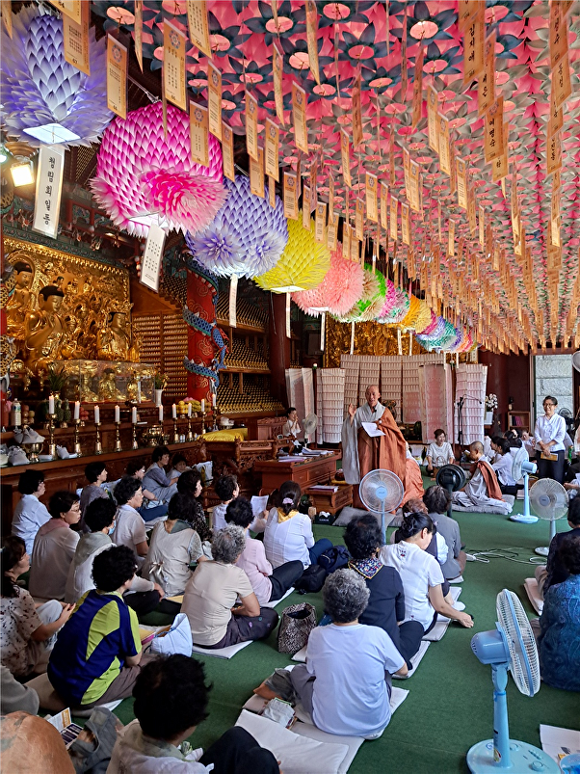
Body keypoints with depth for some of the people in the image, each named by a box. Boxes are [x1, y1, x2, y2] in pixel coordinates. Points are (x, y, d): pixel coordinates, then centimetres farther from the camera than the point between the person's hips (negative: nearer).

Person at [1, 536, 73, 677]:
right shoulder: (18, 596, -28)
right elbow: (41, 635, -15)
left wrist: (62, 606, 12)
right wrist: (63, 619, 4)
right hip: (17, 665, -7)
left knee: (53, 604, 8)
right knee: (54, 607, 0)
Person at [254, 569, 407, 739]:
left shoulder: (317, 636, -19)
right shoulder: (377, 635, -22)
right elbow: (403, 670, -3)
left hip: (327, 724, 1)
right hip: (374, 724, 0)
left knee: (299, 671, 23)